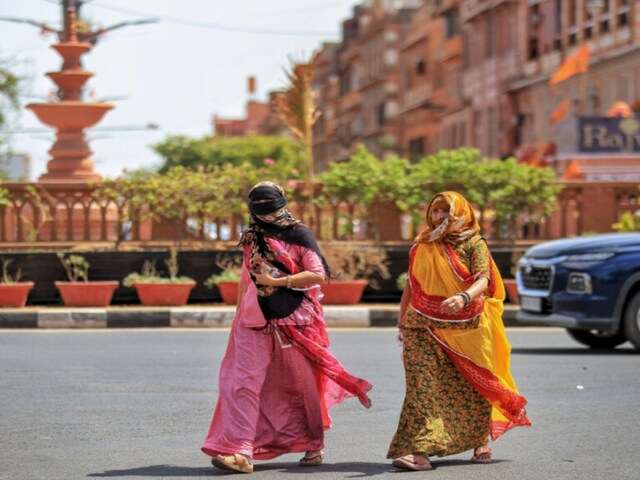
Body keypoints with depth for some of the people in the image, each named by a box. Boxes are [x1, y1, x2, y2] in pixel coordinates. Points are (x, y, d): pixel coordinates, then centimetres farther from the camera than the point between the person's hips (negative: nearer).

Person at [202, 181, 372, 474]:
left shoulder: (298, 235, -2)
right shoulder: (251, 238, 13)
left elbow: (318, 274, -10)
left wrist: (278, 282, -14)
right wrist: (238, 313, 15)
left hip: (294, 321, -3)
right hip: (256, 321, 3)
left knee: (303, 385, 8)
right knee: (243, 381, -12)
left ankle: (314, 445, 27)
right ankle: (238, 451, -18)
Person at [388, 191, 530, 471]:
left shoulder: (474, 244, -1)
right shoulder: (421, 247, 12)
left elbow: (483, 280, -15)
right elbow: (410, 287, 18)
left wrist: (464, 298, -34)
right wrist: (402, 322, 17)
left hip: (465, 330, -2)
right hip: (424, 329, 2)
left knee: (472, 388, 8)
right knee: (423, 387, -12)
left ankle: (480, 443, 29)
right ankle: (419, 450, -20)